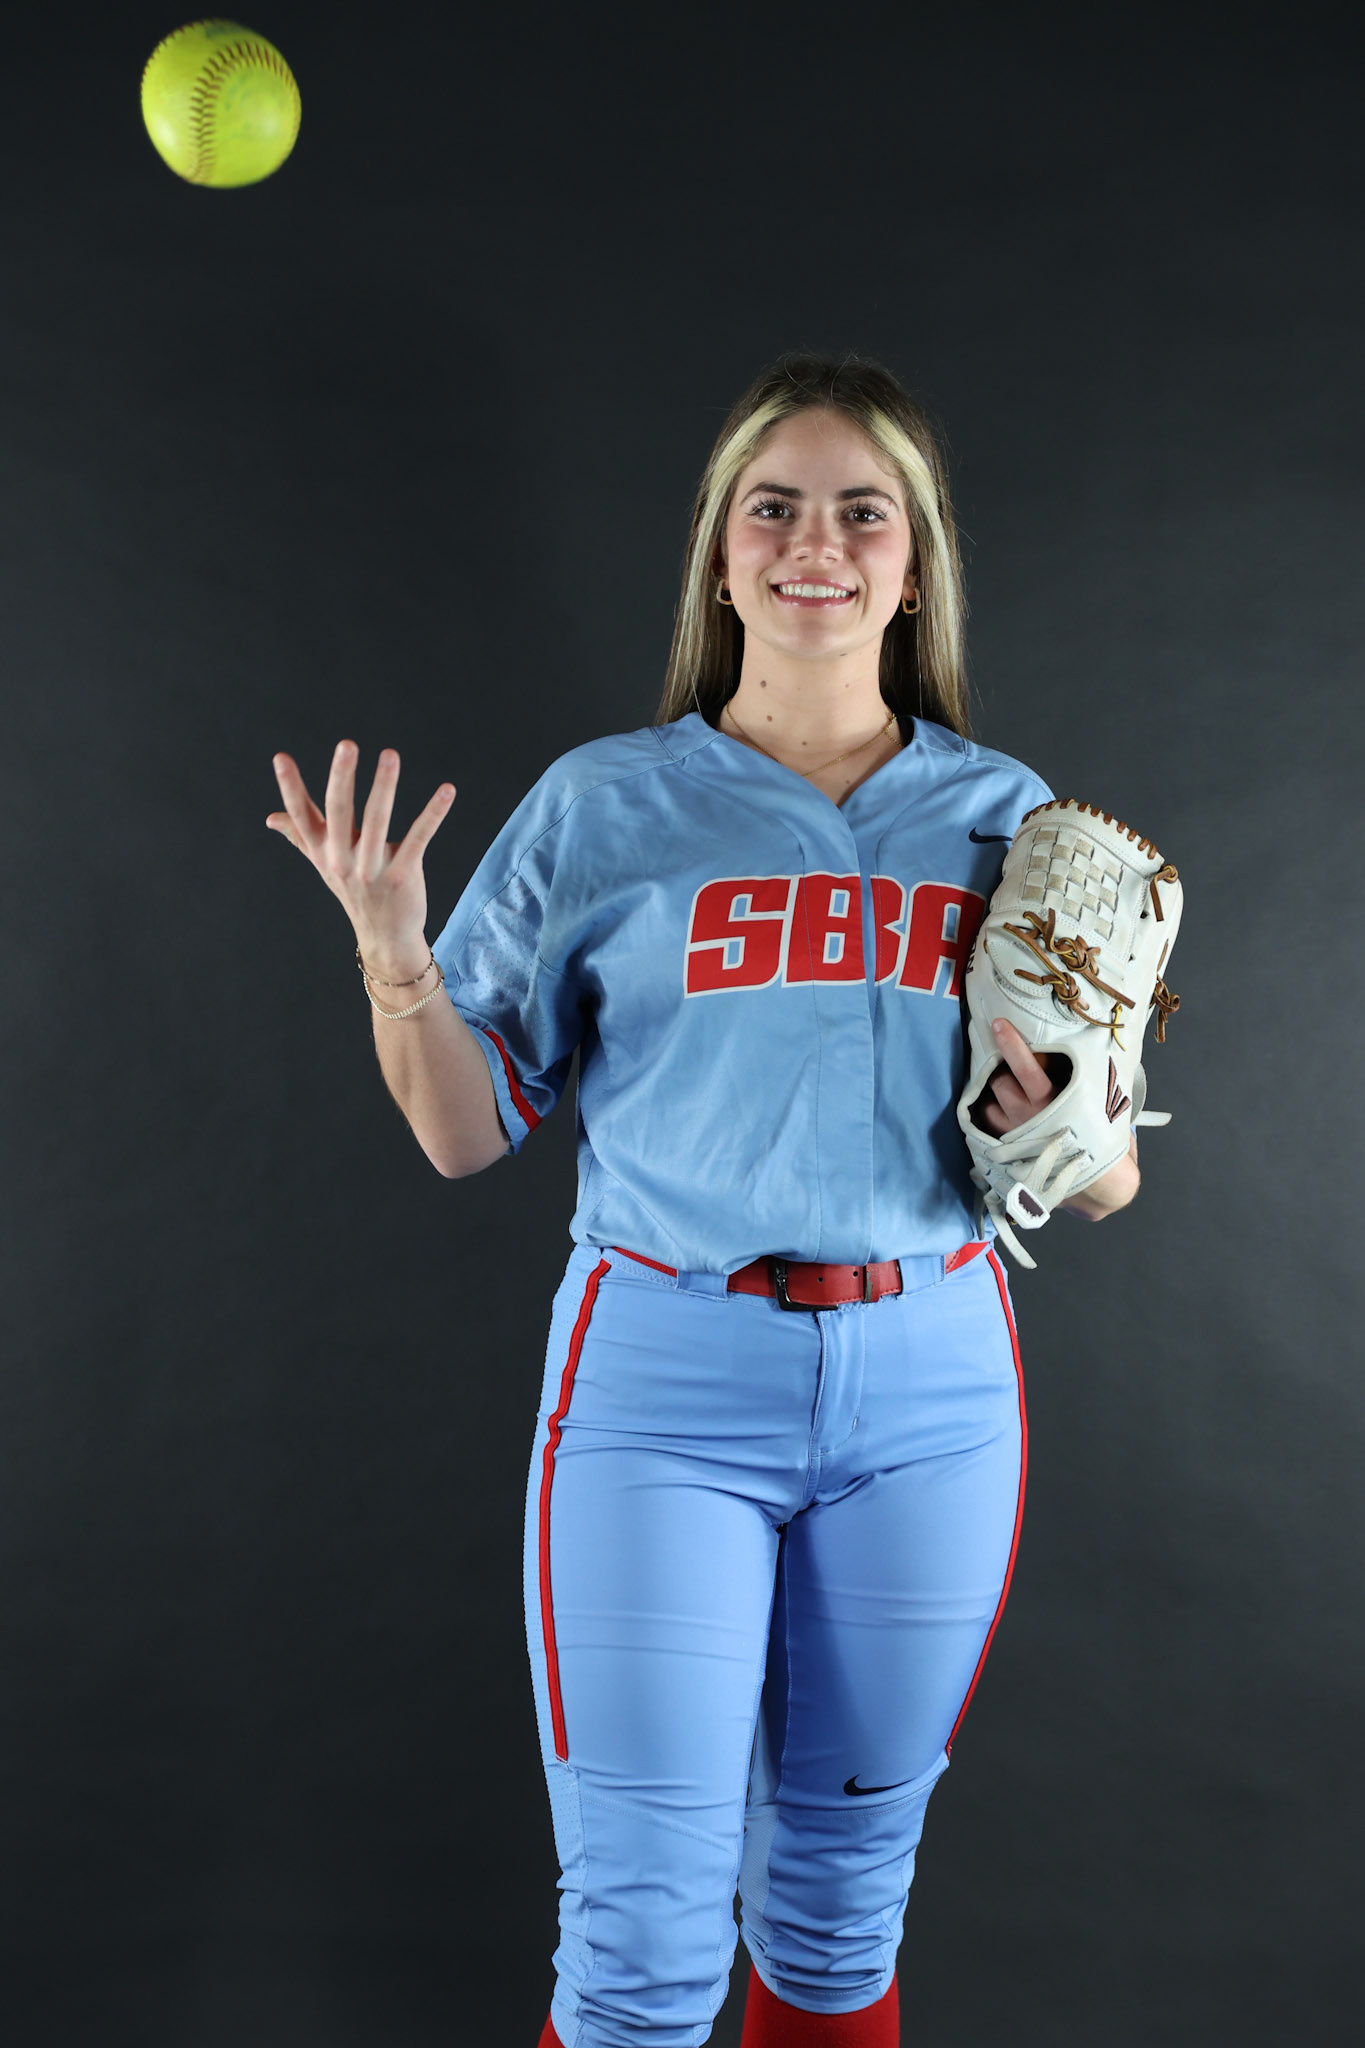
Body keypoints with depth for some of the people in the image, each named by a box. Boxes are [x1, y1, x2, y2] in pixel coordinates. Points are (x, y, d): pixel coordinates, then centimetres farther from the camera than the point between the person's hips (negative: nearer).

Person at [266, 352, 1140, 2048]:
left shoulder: (1004, 816, 6)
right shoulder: (603, 807, 1)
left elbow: (1101, 1189, 9)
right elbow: (469, 1134, 2)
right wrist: (393, 954, -14)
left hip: (930, 1385, 2)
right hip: (666, 1374, -2)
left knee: (843, 1892, 17)